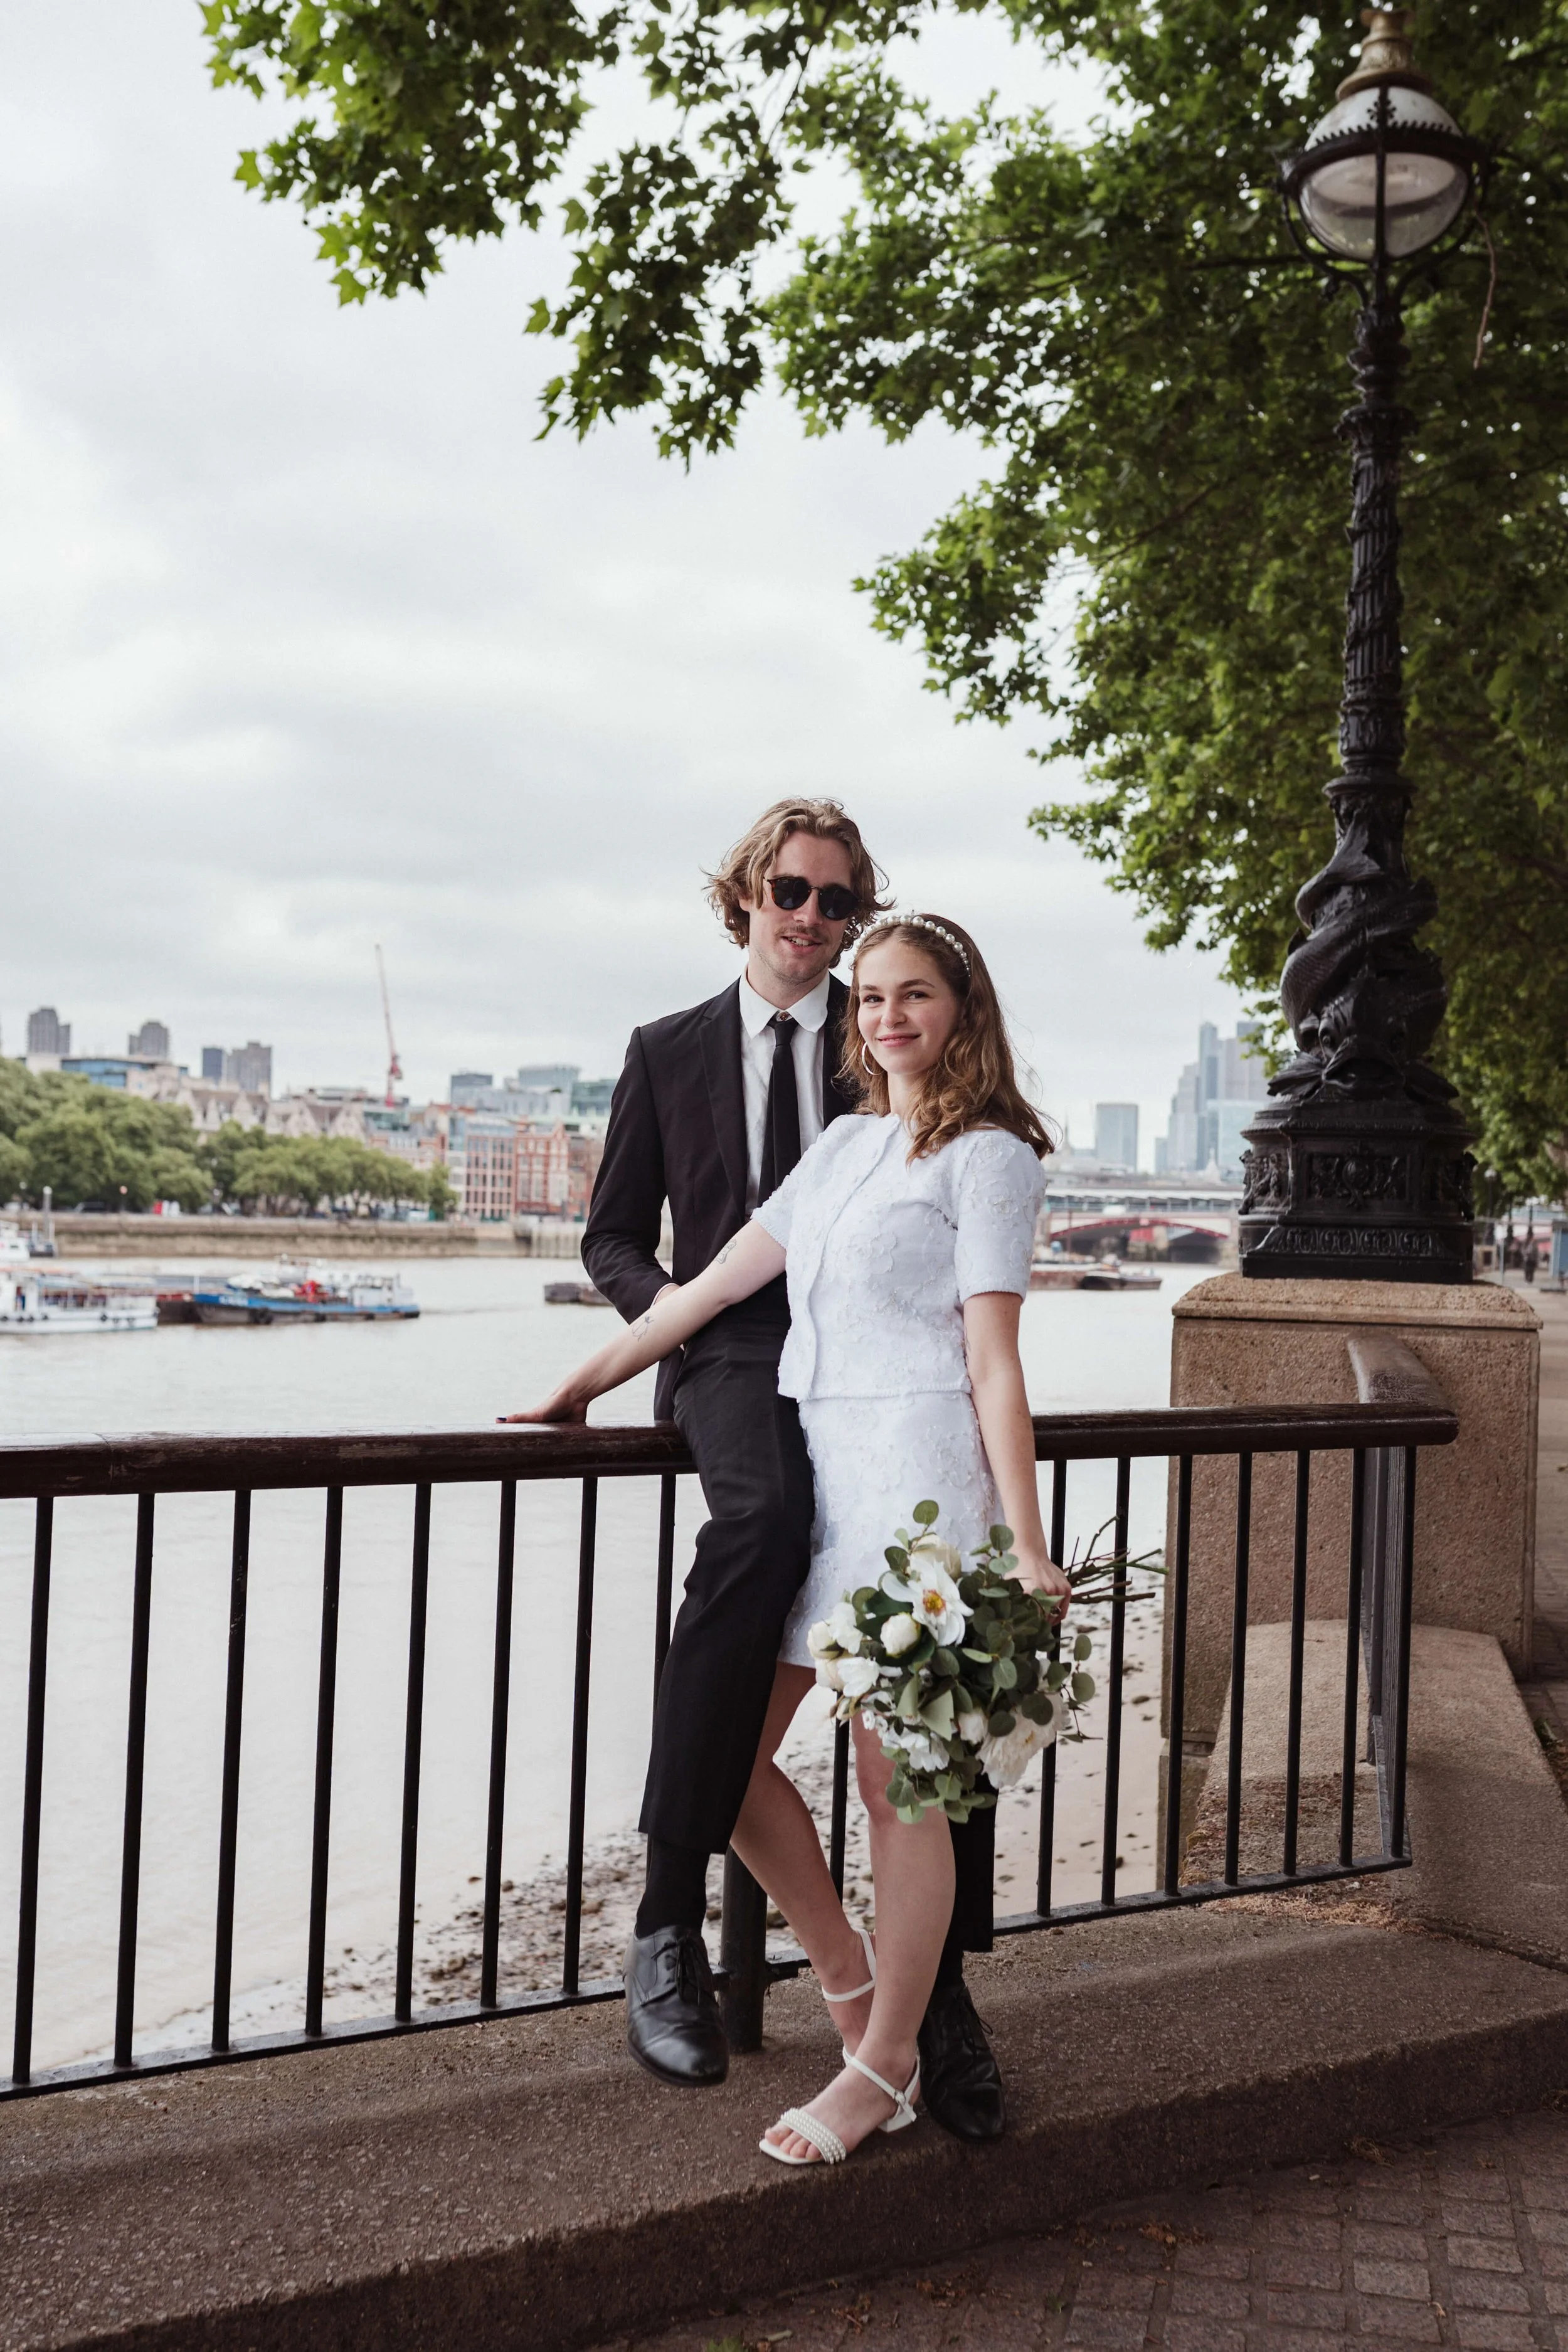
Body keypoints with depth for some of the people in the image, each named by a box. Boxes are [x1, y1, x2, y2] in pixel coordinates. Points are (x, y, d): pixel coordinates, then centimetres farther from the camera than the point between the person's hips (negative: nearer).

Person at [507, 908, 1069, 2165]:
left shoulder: (988, 1156, -1)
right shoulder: (845, 1143, 19)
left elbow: (994, 1365, -7)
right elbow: (715, 1284, 18)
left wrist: (1026, 1551, -12)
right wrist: (579, 1389, 19)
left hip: (917, 1471, -7)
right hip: (811, 1468, 7)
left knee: (896, 1781, 0)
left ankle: (886, 2068, 17)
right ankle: (849, 1970, 28)